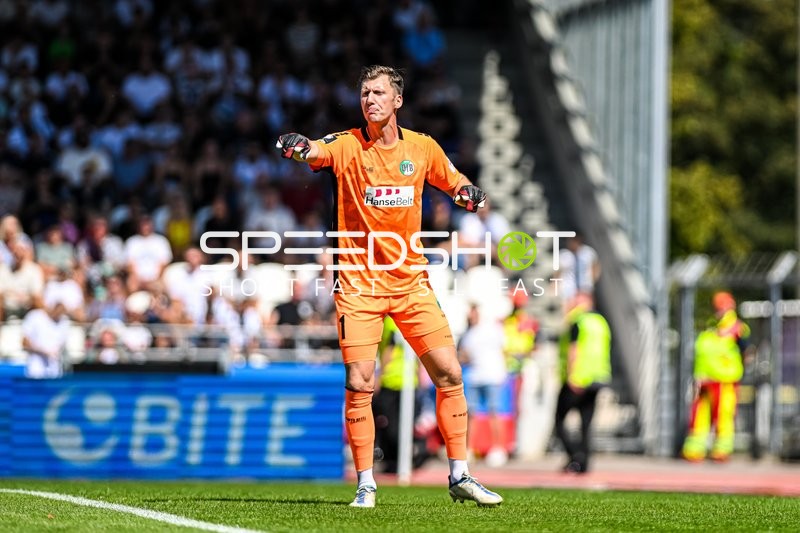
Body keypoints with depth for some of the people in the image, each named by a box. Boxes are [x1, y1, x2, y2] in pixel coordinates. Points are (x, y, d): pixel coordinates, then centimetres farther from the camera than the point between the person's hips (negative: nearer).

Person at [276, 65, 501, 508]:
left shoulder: (423, 148, 3)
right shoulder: (346, 146, -6)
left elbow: (454, 184, 19)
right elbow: (315, 153, -27)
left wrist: (469, 194, -5)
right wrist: (298, 148, -51)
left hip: (411, 280, 3)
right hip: (358, 283, -2)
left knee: (449, 374, -1)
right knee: (358, 385, -8)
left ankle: (460, 477, 10)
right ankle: (365, 484, 3)